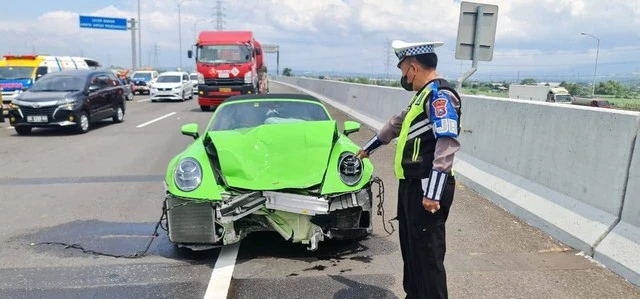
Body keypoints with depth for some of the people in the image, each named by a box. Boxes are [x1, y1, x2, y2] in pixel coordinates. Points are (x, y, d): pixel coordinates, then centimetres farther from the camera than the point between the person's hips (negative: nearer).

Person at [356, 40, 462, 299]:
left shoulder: (440, 95, -14)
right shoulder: (424, 94, 18)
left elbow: (447, 145, -24)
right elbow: (397, 124, 31)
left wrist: (433, 193, -27)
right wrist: (367, 148, 41)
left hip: (426, 188, -10)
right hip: (412, 184, 10)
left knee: (427, 252, -3)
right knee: (410, 246, 17)